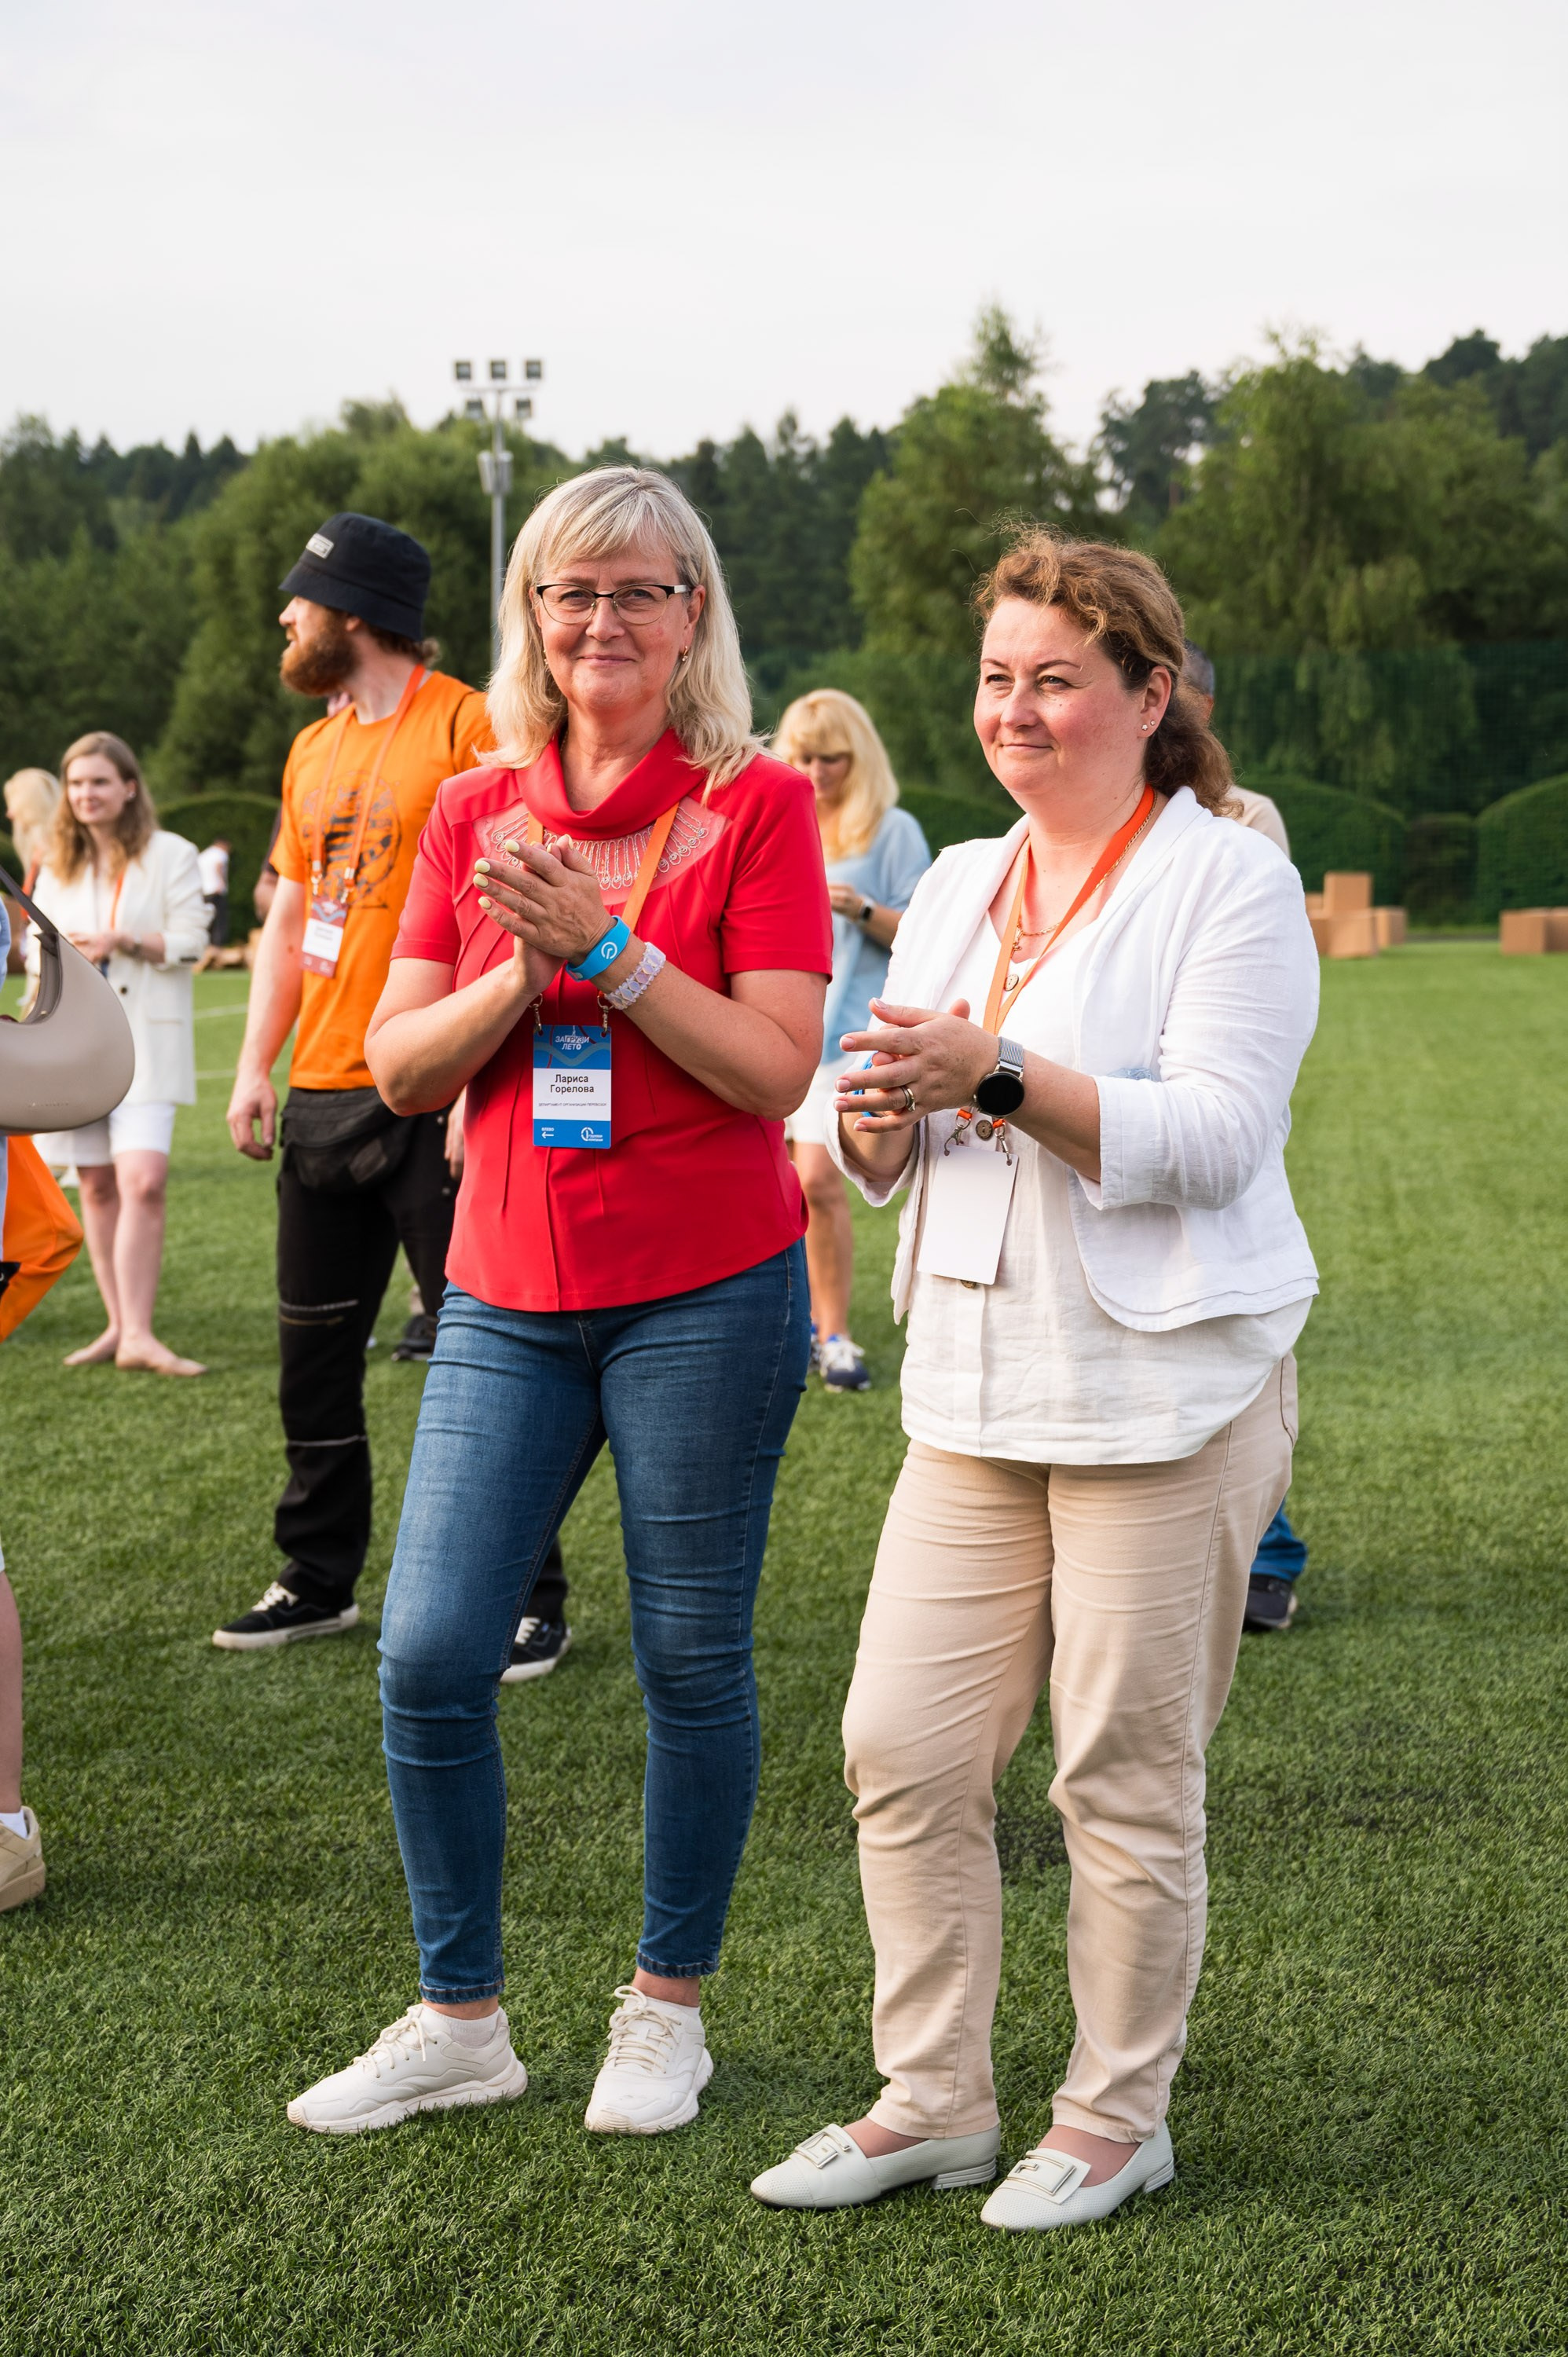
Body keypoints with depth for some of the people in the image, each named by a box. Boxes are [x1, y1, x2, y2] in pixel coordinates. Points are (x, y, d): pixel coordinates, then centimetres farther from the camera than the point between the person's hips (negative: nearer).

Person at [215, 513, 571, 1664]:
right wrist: (256, 1067, 12)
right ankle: (319, 1581, 25)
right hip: (322, 1097, 8)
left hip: (433, 1099, -8)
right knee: (314, 1353, 13)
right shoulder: (313, 751, 16)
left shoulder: (467, 727, -9)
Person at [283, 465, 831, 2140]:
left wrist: (608, 945, -18)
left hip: (706, 1292, -4)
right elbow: (399, 1065, 4)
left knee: (691, 1661, 5)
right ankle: (459, 2018, 17)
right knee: (427, 1655, 0)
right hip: (508, 1295, 4)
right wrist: (520, 974, -12)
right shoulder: (474, 815, 9)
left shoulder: (757, 806, -4)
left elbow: (777, 1069, -12)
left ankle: (667, 2006, 24)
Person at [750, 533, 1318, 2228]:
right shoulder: (958, 886, 15)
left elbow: (1217, 1133, -16)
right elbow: (886, 1161, 18)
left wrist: (997, 1077, -25)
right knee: (901, 1749, 5)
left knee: (1127, 1777, 2)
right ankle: (931, 2103, 19)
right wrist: (875, 1119, -6)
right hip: (976, 1390, 6)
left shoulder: (1229, 882, -5)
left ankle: (1116, 2119, 19)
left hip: (1164, 1391, -6)